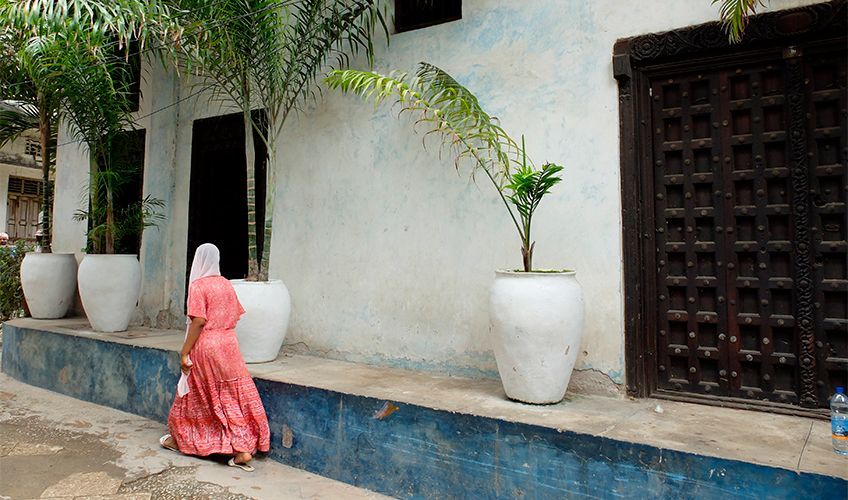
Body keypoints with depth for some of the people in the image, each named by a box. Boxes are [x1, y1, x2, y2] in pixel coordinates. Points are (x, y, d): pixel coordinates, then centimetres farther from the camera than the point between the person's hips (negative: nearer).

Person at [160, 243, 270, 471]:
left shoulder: (198, 285, -10)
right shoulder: (226, 284, 8)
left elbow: (198, 321, -18)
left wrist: (184, 352, -14)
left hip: (205, 347, -5)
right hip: (229, 345, 5)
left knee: (194, 396, 15)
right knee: (235, 397, 5)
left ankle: (180, 439, 36)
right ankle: (243, 450, 2)